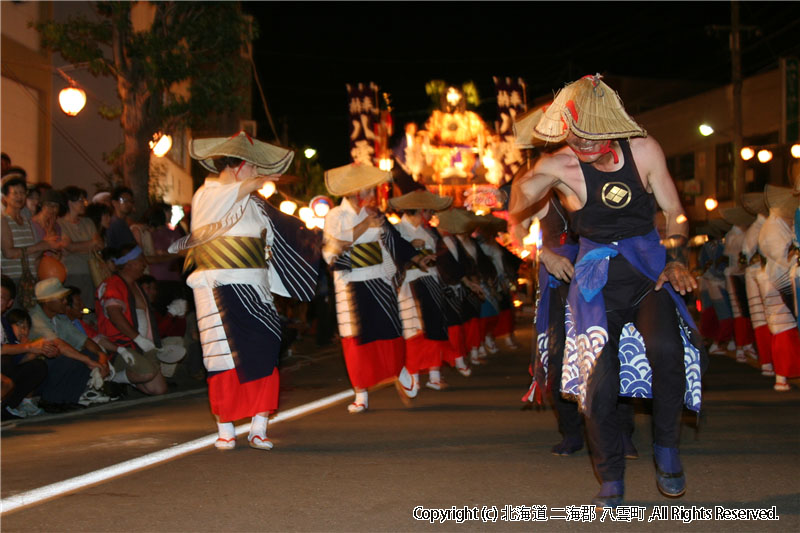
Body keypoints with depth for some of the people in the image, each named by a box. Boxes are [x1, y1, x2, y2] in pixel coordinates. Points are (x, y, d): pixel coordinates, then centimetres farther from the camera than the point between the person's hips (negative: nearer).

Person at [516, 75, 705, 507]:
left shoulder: (644, 151, -5)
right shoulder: (560, 167, -10)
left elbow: (674, 211, 3)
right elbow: (521, 199, -29)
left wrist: (675, 258, -10)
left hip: (650, 269, 0)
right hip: (598, 278, 0)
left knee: (666, 347, -28)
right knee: (599, 381, -10)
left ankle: (666, 448, -2)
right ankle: (611, 479, 13)